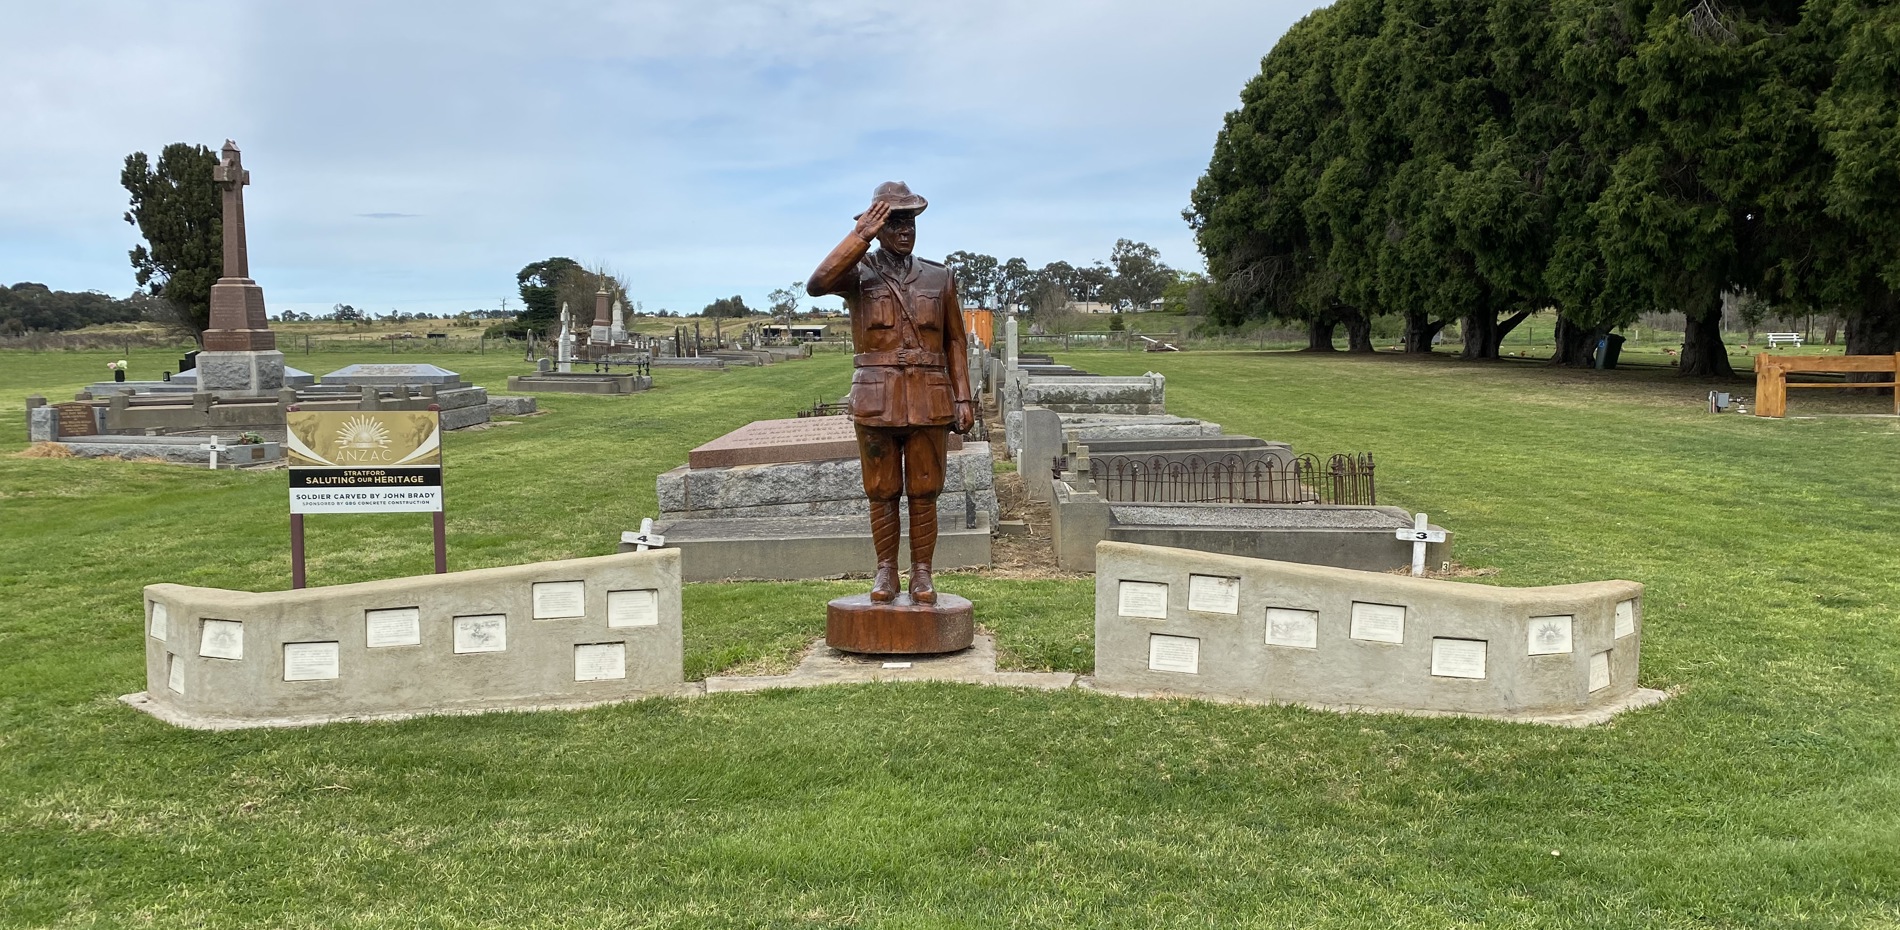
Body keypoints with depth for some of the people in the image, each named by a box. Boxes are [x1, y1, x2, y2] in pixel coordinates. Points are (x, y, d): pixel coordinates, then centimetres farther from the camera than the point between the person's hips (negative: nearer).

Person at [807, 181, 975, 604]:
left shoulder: (939, 278, 9)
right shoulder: (858, 272, 2)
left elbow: (954, 342, 11)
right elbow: (817, 284, -20)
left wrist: (963, 399, 3)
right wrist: (860, 235, -18)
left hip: (930, 402, 1)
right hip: (876, 401, -1)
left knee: (924, 492, 4)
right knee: (882, 493, 5)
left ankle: (922, 574, 13)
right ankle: (886, 572, 16)